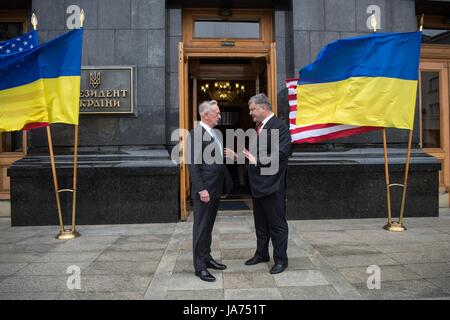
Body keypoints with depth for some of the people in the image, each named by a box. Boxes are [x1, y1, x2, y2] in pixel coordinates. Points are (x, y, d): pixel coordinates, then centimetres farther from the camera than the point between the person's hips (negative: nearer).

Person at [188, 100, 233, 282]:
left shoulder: (213, 133, 14)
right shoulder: (196, 133, -13)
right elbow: (193, 164, -18)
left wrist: (225, 185, 15)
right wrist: (201, 189, -22)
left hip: (215, 189, 9)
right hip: (204, 190, -9)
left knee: (209, 226, 17)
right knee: (201, 228, 1)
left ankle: (207, 258, 30)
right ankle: (200, 266, 11)